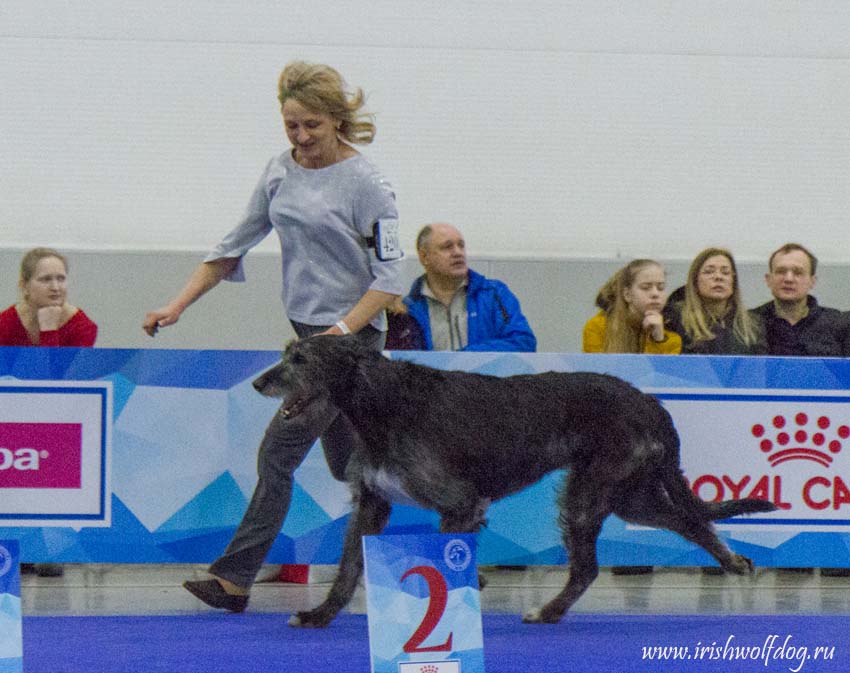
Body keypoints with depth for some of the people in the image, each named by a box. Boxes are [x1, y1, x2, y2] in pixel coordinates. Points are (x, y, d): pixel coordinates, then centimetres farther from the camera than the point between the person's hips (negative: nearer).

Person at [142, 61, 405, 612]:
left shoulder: (367, 184, -11)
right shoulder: (280, 173, 8)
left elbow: (388, 277, -11)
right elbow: (235, 246, 14)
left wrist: (343, 329, -23)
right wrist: (178, 306, 8)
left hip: (353, 332, -7)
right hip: (307, 327, 7)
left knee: (280, 448, -14)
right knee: (348, 462, 12)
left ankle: (235, 578, -14)